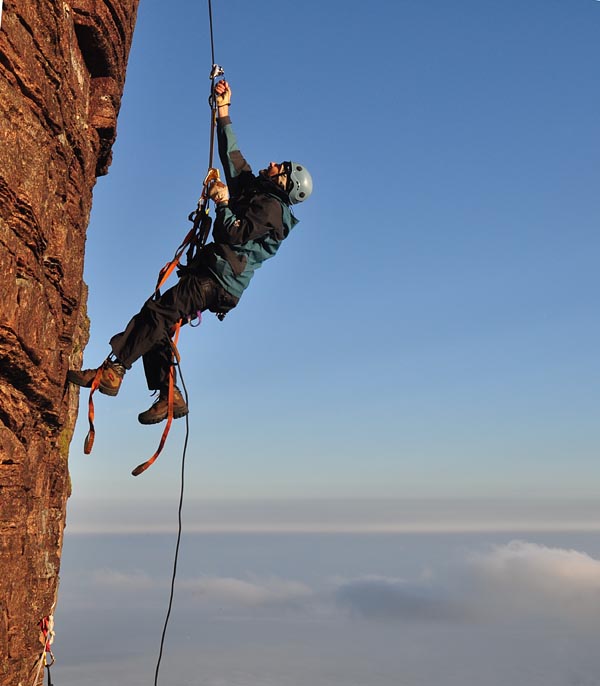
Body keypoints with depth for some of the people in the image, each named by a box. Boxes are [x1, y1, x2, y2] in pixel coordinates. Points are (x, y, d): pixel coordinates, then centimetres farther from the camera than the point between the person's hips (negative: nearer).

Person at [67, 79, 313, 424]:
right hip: (210, 275, 10)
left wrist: (223, 202, -10)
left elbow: (233, 233, -18)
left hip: (219, 280, -10)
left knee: (158, 313, -22)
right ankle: (170, 396, 5)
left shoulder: (271, 207, -4)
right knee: (155, 325, 4)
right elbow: (231, 152, 29)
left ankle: (112, 371, -27)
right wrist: (224, 108, 30)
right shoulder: (253, 188, 24)